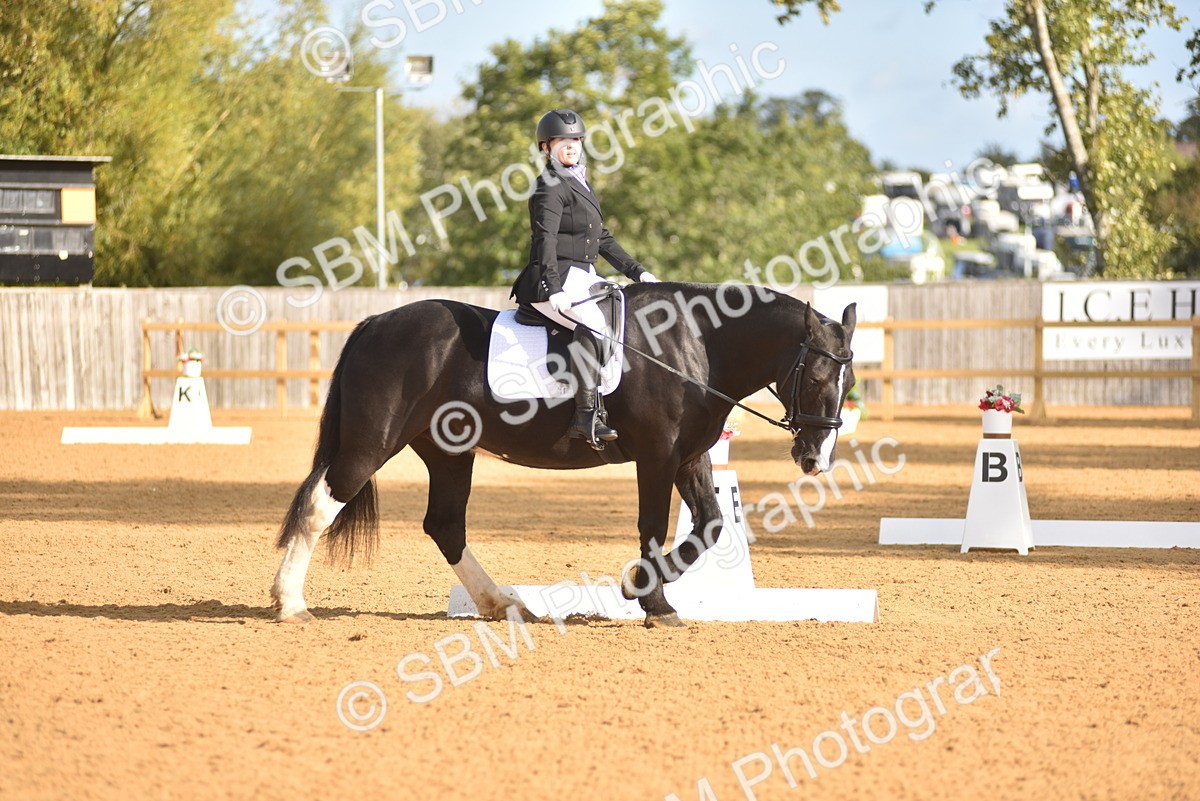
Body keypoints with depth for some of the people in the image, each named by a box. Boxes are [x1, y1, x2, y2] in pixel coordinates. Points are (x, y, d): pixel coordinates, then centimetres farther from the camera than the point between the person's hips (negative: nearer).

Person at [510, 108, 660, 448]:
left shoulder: (581, 184, 21)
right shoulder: (551, 186, -9)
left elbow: (602, 239, 27)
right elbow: (546, 238, -21)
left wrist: (637, 271, 19)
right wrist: (554, 290, -32)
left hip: (584, 278, 10)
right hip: (554, 282, -10)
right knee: (591, 323, -31)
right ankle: (586, 417, -36)